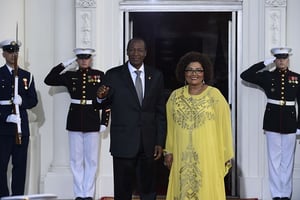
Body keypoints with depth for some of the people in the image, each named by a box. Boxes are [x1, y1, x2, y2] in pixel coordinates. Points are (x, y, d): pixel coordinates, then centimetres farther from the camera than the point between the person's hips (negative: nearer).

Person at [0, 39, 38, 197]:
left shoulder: (27, 76, 13)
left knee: (20, 165, 4)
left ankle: (18, 196, 10)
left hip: (22, 126, 3)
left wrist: (22, 101, -12)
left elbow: (33, 100, 9)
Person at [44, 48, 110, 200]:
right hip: (75, 121, 2)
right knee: (76, 160, 6)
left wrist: (104, 122, -6)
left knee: (92, 160, 4)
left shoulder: (100, 75, 1)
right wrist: (64, 64, -6)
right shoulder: (70, 75, 6)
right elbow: (48, 80, -2)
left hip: (92, 122, -2)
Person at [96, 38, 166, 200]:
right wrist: (101, 97, -20)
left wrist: (160, 142, 3)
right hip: (123, 143, -2)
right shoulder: (113, 75, -1)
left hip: (148, 144, 2)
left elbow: (160, 111, 7)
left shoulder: (156, 76, 6)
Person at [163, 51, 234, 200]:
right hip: (182, 157, 3)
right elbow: (171, 127, 12)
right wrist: (169, 151, 8)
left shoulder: (214, 95, -4)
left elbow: (224, 126, -3)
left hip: (208, 156, -3)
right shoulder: (175, 96, 7)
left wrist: (226, 155, -4)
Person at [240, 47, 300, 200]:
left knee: (288, 159, 7)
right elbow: (244, 76, -7)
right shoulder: (267, 76, 1)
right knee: (274, 159, 4)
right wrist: (264, 63, -9)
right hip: (272, 122, -1)